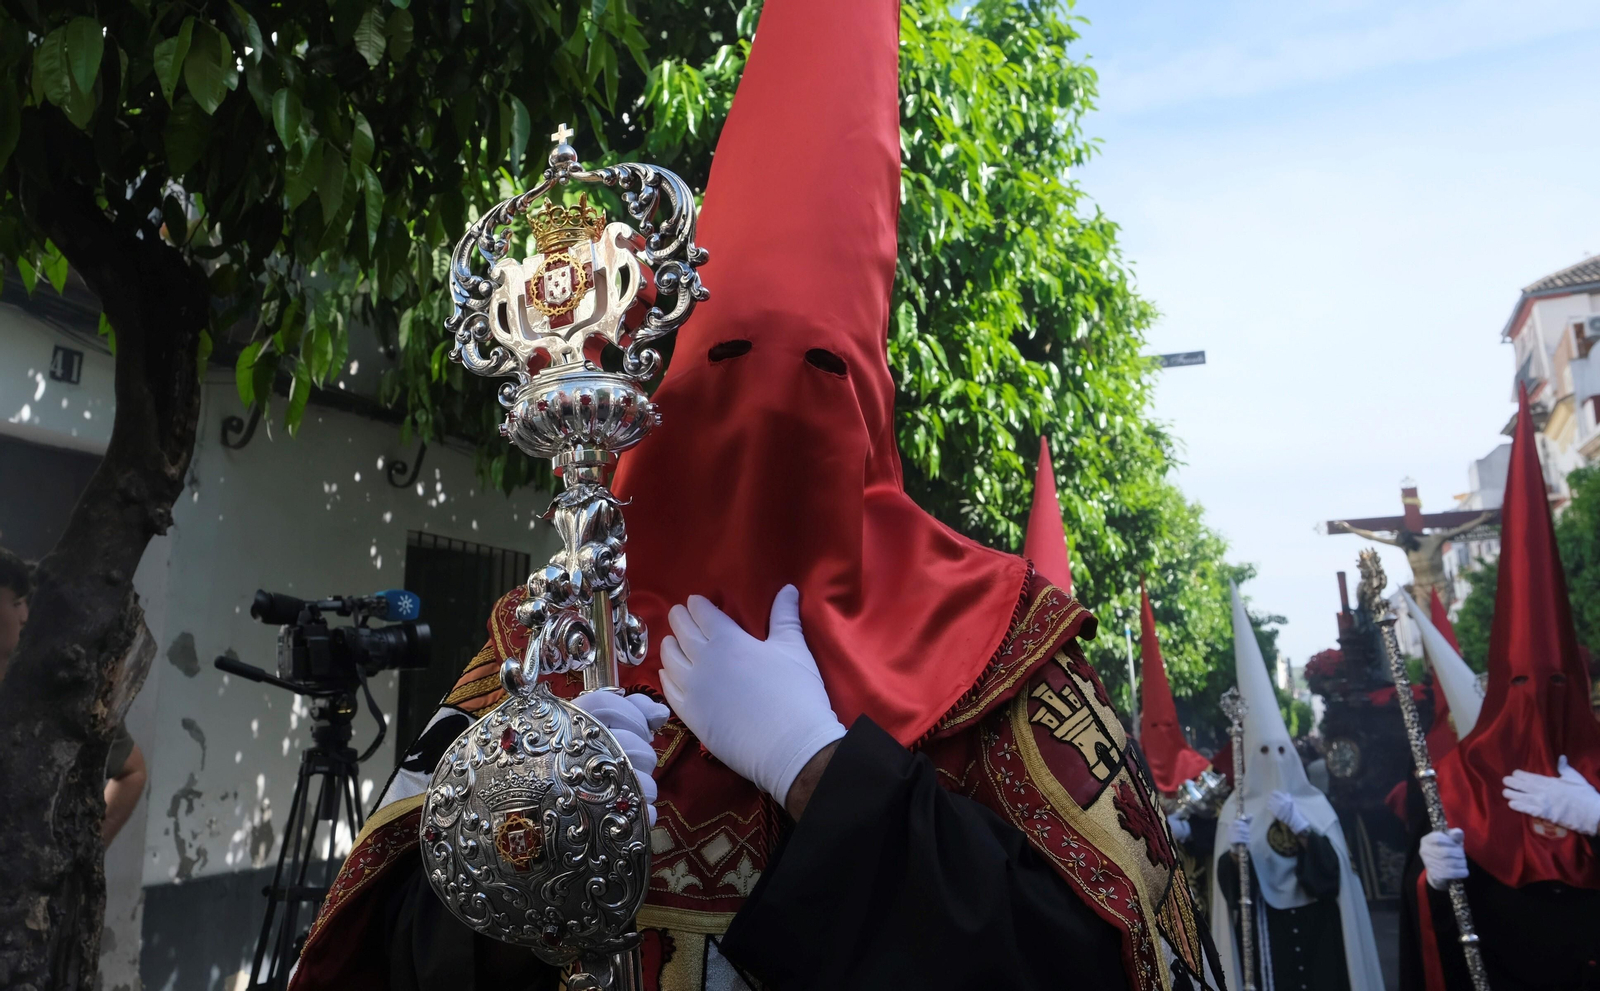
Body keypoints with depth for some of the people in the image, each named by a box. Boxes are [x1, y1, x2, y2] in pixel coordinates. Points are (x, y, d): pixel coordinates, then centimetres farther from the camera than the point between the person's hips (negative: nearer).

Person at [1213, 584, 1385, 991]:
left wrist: (1301, 827, -21)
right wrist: (1233, 849, -25)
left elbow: (1334, 869, -7)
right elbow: (1229, 886, -6)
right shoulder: (1236, 810, 0)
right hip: (1265, 930, -1)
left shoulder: (1315, 803, 4)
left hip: (1318, 925, 1)